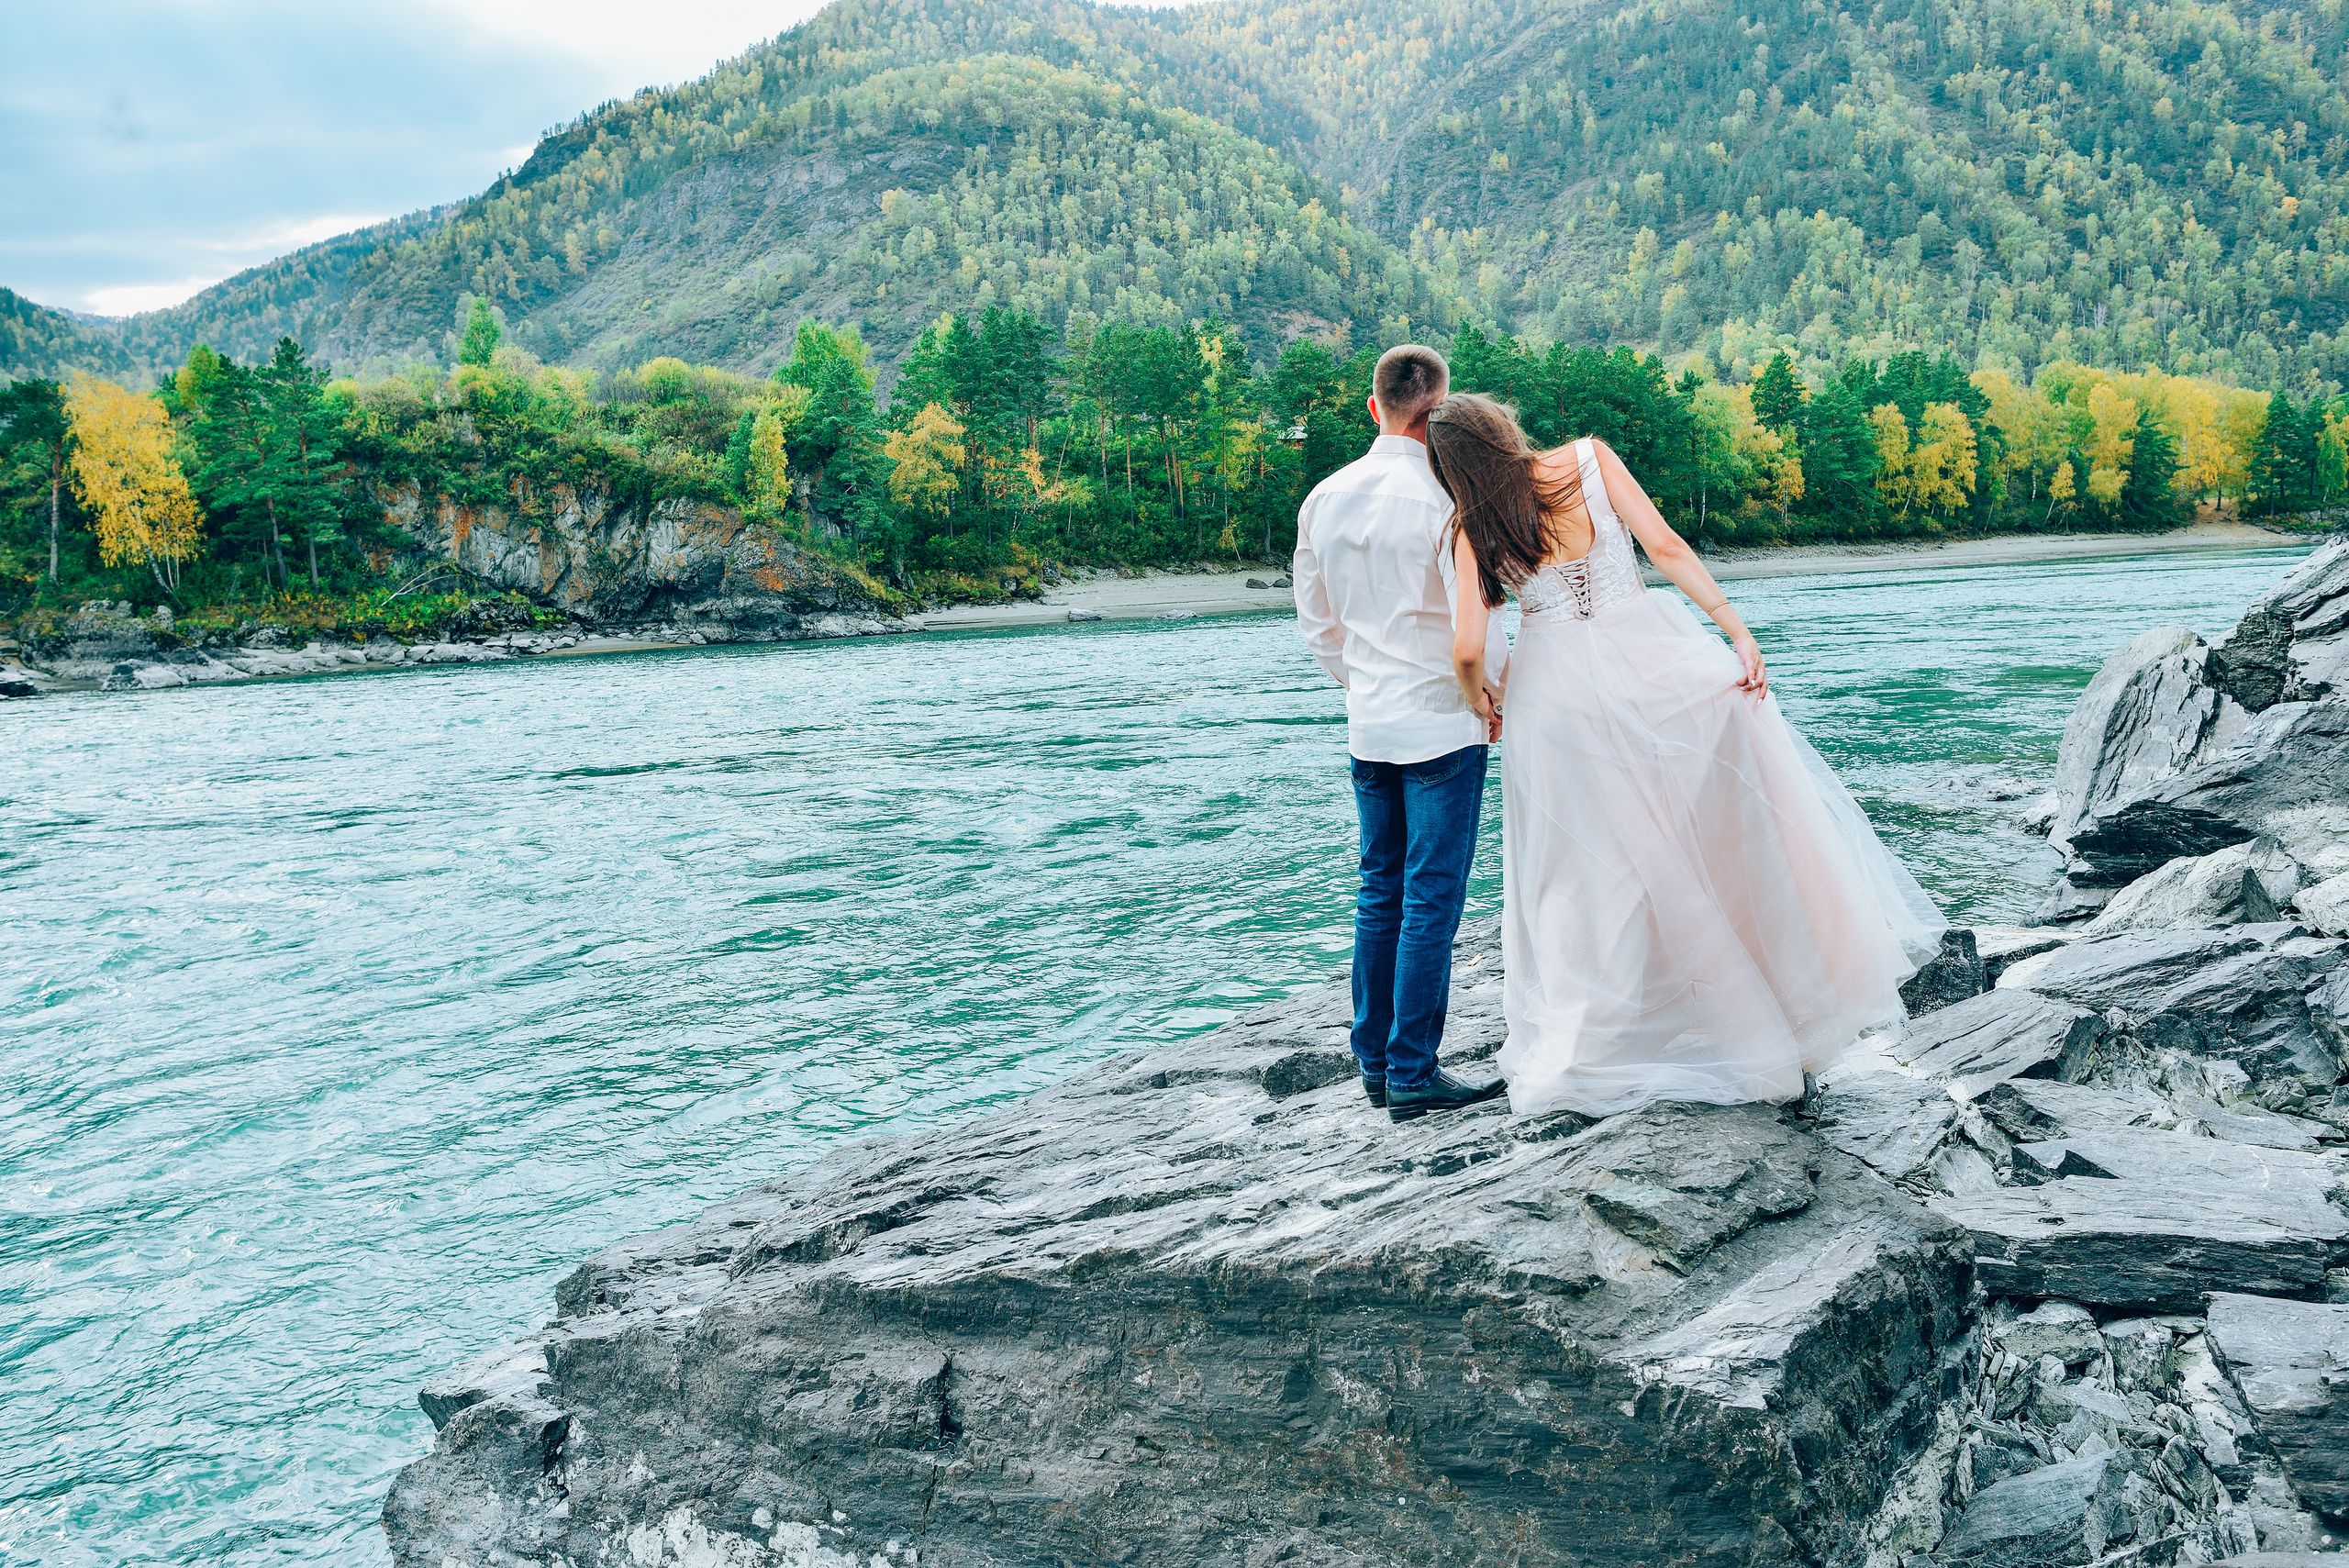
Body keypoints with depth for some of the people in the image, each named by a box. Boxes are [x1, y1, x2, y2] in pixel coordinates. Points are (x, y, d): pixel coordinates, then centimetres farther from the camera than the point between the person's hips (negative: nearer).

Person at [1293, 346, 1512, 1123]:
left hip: (1368, 724, 6)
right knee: (1432, 899, -2)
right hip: (1442, 721, -6)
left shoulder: (1324, 498, 6)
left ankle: (1375, 1062, 20)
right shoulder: (1443, 495, -14)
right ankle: (1412, 1074, 1)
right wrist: (1497, 688, 2)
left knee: (1380, 892, 14)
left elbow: (1315, 619, 13)